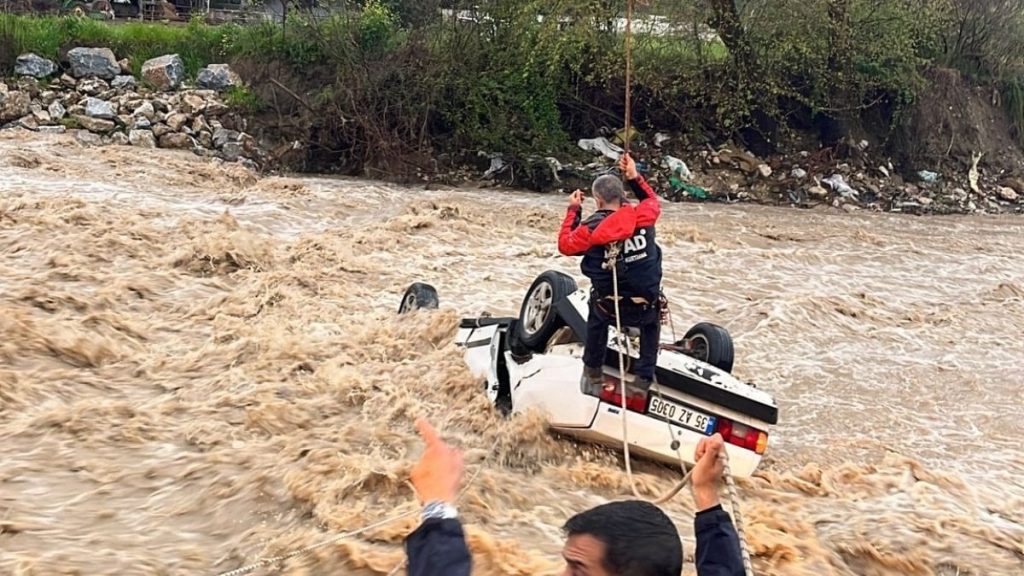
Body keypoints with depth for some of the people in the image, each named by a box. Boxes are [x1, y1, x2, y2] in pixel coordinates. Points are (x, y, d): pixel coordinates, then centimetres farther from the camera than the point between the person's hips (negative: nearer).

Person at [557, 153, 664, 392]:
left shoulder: (590, 229, -15)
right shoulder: (643, 215, -9)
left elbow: (565, 245, 6)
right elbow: (652, 200, 17)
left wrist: (573, 212, 13)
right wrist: (634, 176, 14)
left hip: (609, 309, 0)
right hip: (645, 308, 1)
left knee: (597, 311, 37)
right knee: (651, 322, 38)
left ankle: (593, 371, 43)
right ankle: (645, 376, 29)